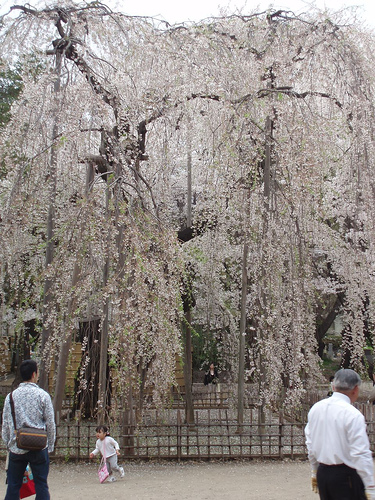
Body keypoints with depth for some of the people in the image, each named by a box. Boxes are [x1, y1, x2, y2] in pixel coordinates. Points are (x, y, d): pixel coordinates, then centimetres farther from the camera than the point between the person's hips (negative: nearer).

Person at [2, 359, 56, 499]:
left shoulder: (11, 396, 2)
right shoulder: (42, 395, -6)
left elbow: (5, 425, 5)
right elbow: (50, 424, -4)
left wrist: (8, 445, 17)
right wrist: (50, 447, 6)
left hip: (16, 448, 2)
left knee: (13, 486, 11)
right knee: (41, 485, 5)